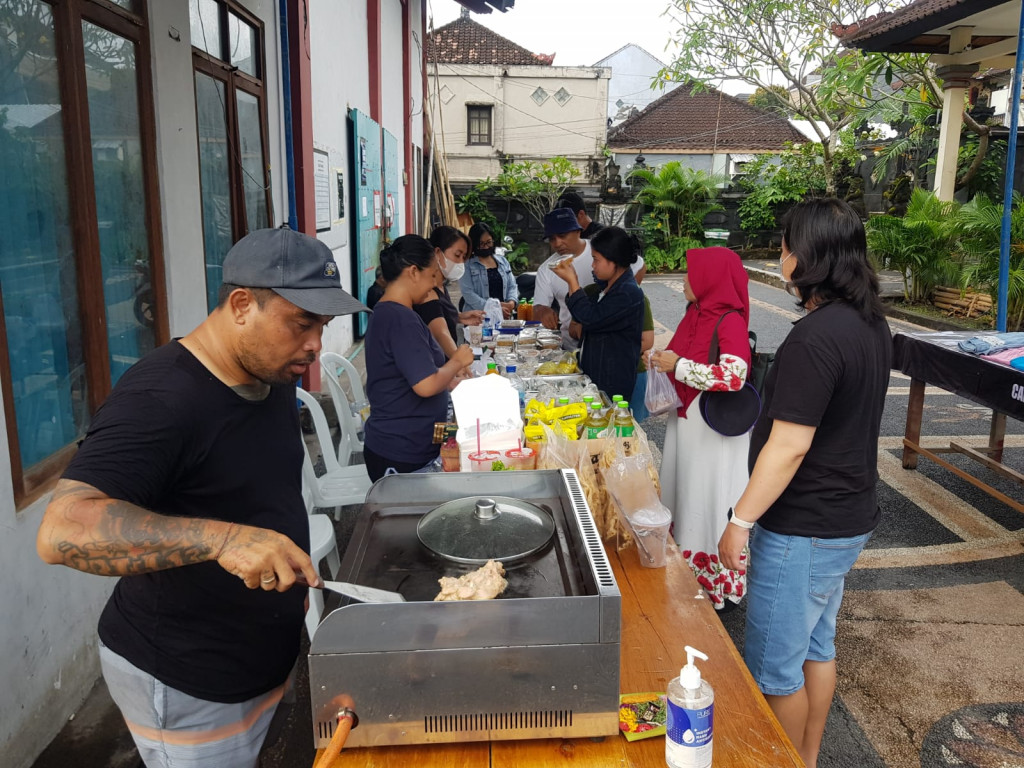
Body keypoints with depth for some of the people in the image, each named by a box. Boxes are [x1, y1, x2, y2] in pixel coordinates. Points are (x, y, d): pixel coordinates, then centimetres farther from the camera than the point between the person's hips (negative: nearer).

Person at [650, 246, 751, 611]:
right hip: (685, 419, 8)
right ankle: (686, 577, 31)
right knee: (684, 498, 15)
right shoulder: (695, 314, 7)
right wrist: (664, 362, 0)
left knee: (709, 502, 2)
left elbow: (732, 376, -28)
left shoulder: (730, 322, -17)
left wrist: (678, 366, -25)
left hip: (714, 427, -8)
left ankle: (718, 587, 19)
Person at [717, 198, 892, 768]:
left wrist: (741, 520, -17)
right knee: (818, 644, 23)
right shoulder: (872, 324, 5)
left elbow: (788, 448, -26)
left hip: (802, 531, -10)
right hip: (850, 518, 10)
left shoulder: (815, 337, -26)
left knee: (774, 664, 8)